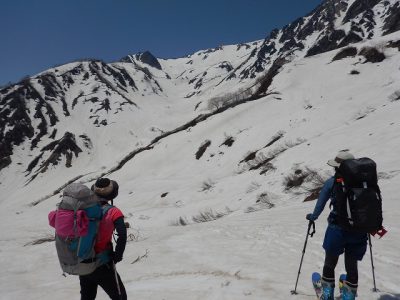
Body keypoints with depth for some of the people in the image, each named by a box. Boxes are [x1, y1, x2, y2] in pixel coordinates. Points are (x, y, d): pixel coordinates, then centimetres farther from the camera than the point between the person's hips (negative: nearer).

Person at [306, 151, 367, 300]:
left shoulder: (331, 182, -8)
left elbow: (320, 204, -1)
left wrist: (313, 216, 16)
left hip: (337, 230, -2)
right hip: (359, 231, 3)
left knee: (330, 264, 18)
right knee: (351, 266, 19)